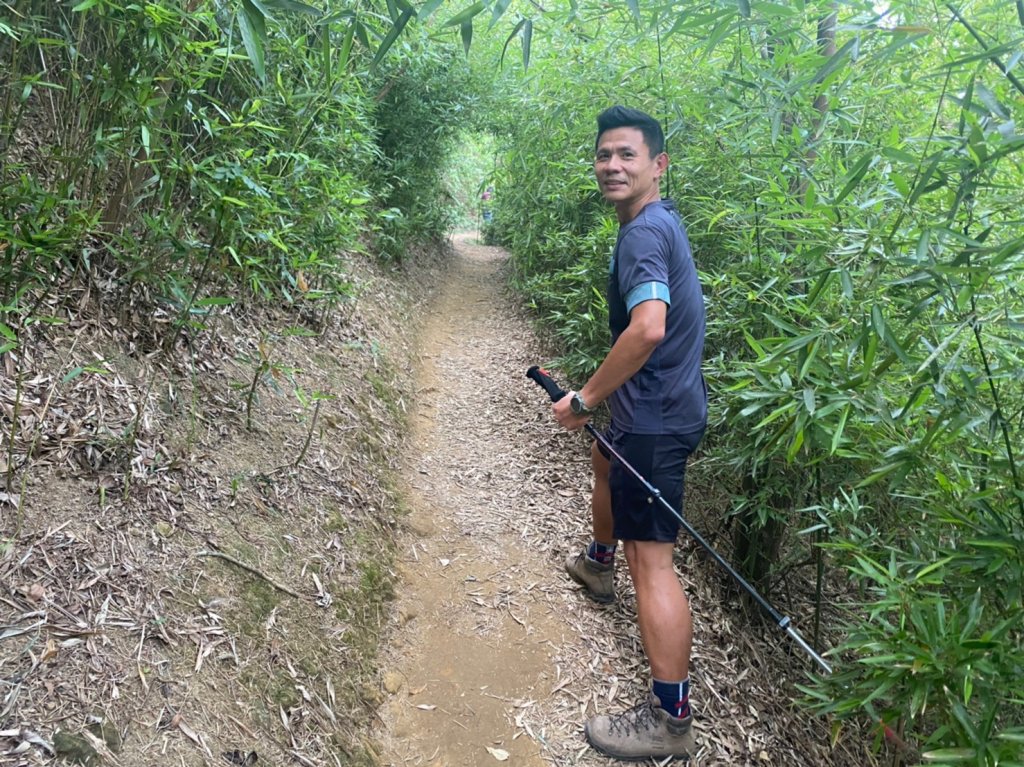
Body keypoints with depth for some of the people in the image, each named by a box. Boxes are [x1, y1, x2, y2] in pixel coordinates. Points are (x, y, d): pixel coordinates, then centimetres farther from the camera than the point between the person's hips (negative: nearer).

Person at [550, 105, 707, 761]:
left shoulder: (644, 232, -19)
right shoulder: (662, 220, 13)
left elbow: (648, 327, -34)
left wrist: (584, 398, -22)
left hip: (655, 419, -11)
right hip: (662, 405, 11)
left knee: (652, 559, -9)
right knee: (606, 460, 36)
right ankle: (599, 564, 61)